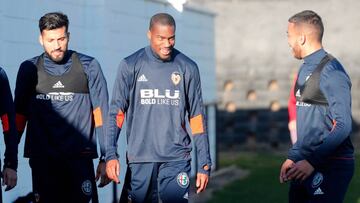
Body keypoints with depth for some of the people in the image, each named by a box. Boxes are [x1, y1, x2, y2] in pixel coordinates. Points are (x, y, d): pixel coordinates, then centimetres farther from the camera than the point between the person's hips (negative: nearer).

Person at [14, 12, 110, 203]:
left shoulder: (88, 67, 4)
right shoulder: (29, 69, 8)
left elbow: (101, 114, 2)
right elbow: (20, 115, 11)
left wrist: (106, 157, -4)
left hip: (79, 158, -1)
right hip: (42, 159, 1)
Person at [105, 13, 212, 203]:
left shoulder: (188, 68, 5)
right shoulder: (130, 66, 2)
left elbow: (197, 117, 9)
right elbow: (116, 112, 1)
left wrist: (204, 164, 5)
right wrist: (111, 154, -10)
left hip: (177, 158, 0)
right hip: (140, 158, 0)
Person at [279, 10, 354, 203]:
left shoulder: (330, 71, -14)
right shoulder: (306, 69, 15)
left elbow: (343, 126, -19)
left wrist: (312, 162, -21)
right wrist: (293, 157, 15)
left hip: (330, 166, -9)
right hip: (306, 164, 9)